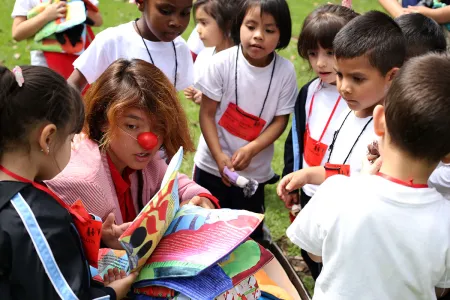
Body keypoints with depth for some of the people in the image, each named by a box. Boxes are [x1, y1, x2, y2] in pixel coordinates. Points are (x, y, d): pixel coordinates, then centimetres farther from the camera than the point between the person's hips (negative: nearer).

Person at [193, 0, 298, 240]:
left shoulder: (285, 71, -14)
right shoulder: (222, 63, -17)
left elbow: (280, 120, -7)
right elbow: (207, 113, -11)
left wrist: (251, 150, -20)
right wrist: (219, 156, -18)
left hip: (255, 171, 1)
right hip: (212, 164, 0)